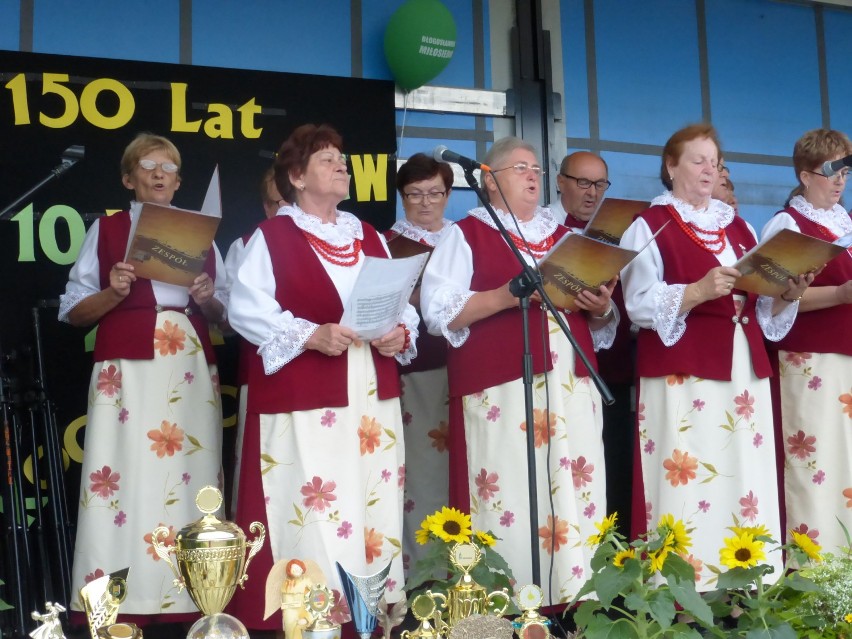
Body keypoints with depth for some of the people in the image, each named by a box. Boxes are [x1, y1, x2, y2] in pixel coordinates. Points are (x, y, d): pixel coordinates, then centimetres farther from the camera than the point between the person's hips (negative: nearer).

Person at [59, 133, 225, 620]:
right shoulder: (107, 230, 9)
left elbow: (224, 314, 17)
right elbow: (73, 311, 5)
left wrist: (207, 298, -4)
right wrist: (112, 293, -13)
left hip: (191, 368, 3)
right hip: (127, 368, -2)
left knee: (189, 475, -2)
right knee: (127, 477, -10)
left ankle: (188, 599, 3)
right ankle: (122, 607, -5)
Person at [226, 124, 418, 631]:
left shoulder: (370, 236, 18)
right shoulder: (271, 236, 0)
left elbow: (403, 303, 17)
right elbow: (246, 310, -9)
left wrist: (402, 333, -5)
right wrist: (310, 336, -20)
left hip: (372, 393, 6)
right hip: (304, 398, -6)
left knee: (375, 504, 7)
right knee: (310, 511, -9)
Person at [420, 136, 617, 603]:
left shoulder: (563, 236, 22)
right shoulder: (467, 234, 6)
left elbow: (599, 320, 22)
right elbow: (437, 311, -6)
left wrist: (600, 309, -1)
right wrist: (505, 296, -17)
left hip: (570, 385, 5)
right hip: (500, 390, -5)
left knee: (575, 498, 1)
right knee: (507, 501, -8)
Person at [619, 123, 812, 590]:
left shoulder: (736, 226, 20)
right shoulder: (648, 227, 1)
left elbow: (763, 304, 18)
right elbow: (640, 304, -11)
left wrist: (786, 295, -3)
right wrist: (699, 291, -23)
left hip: (745, 371, 6)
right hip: (683, 377, -6)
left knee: (748, 483, 3)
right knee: (688, 486, -11)